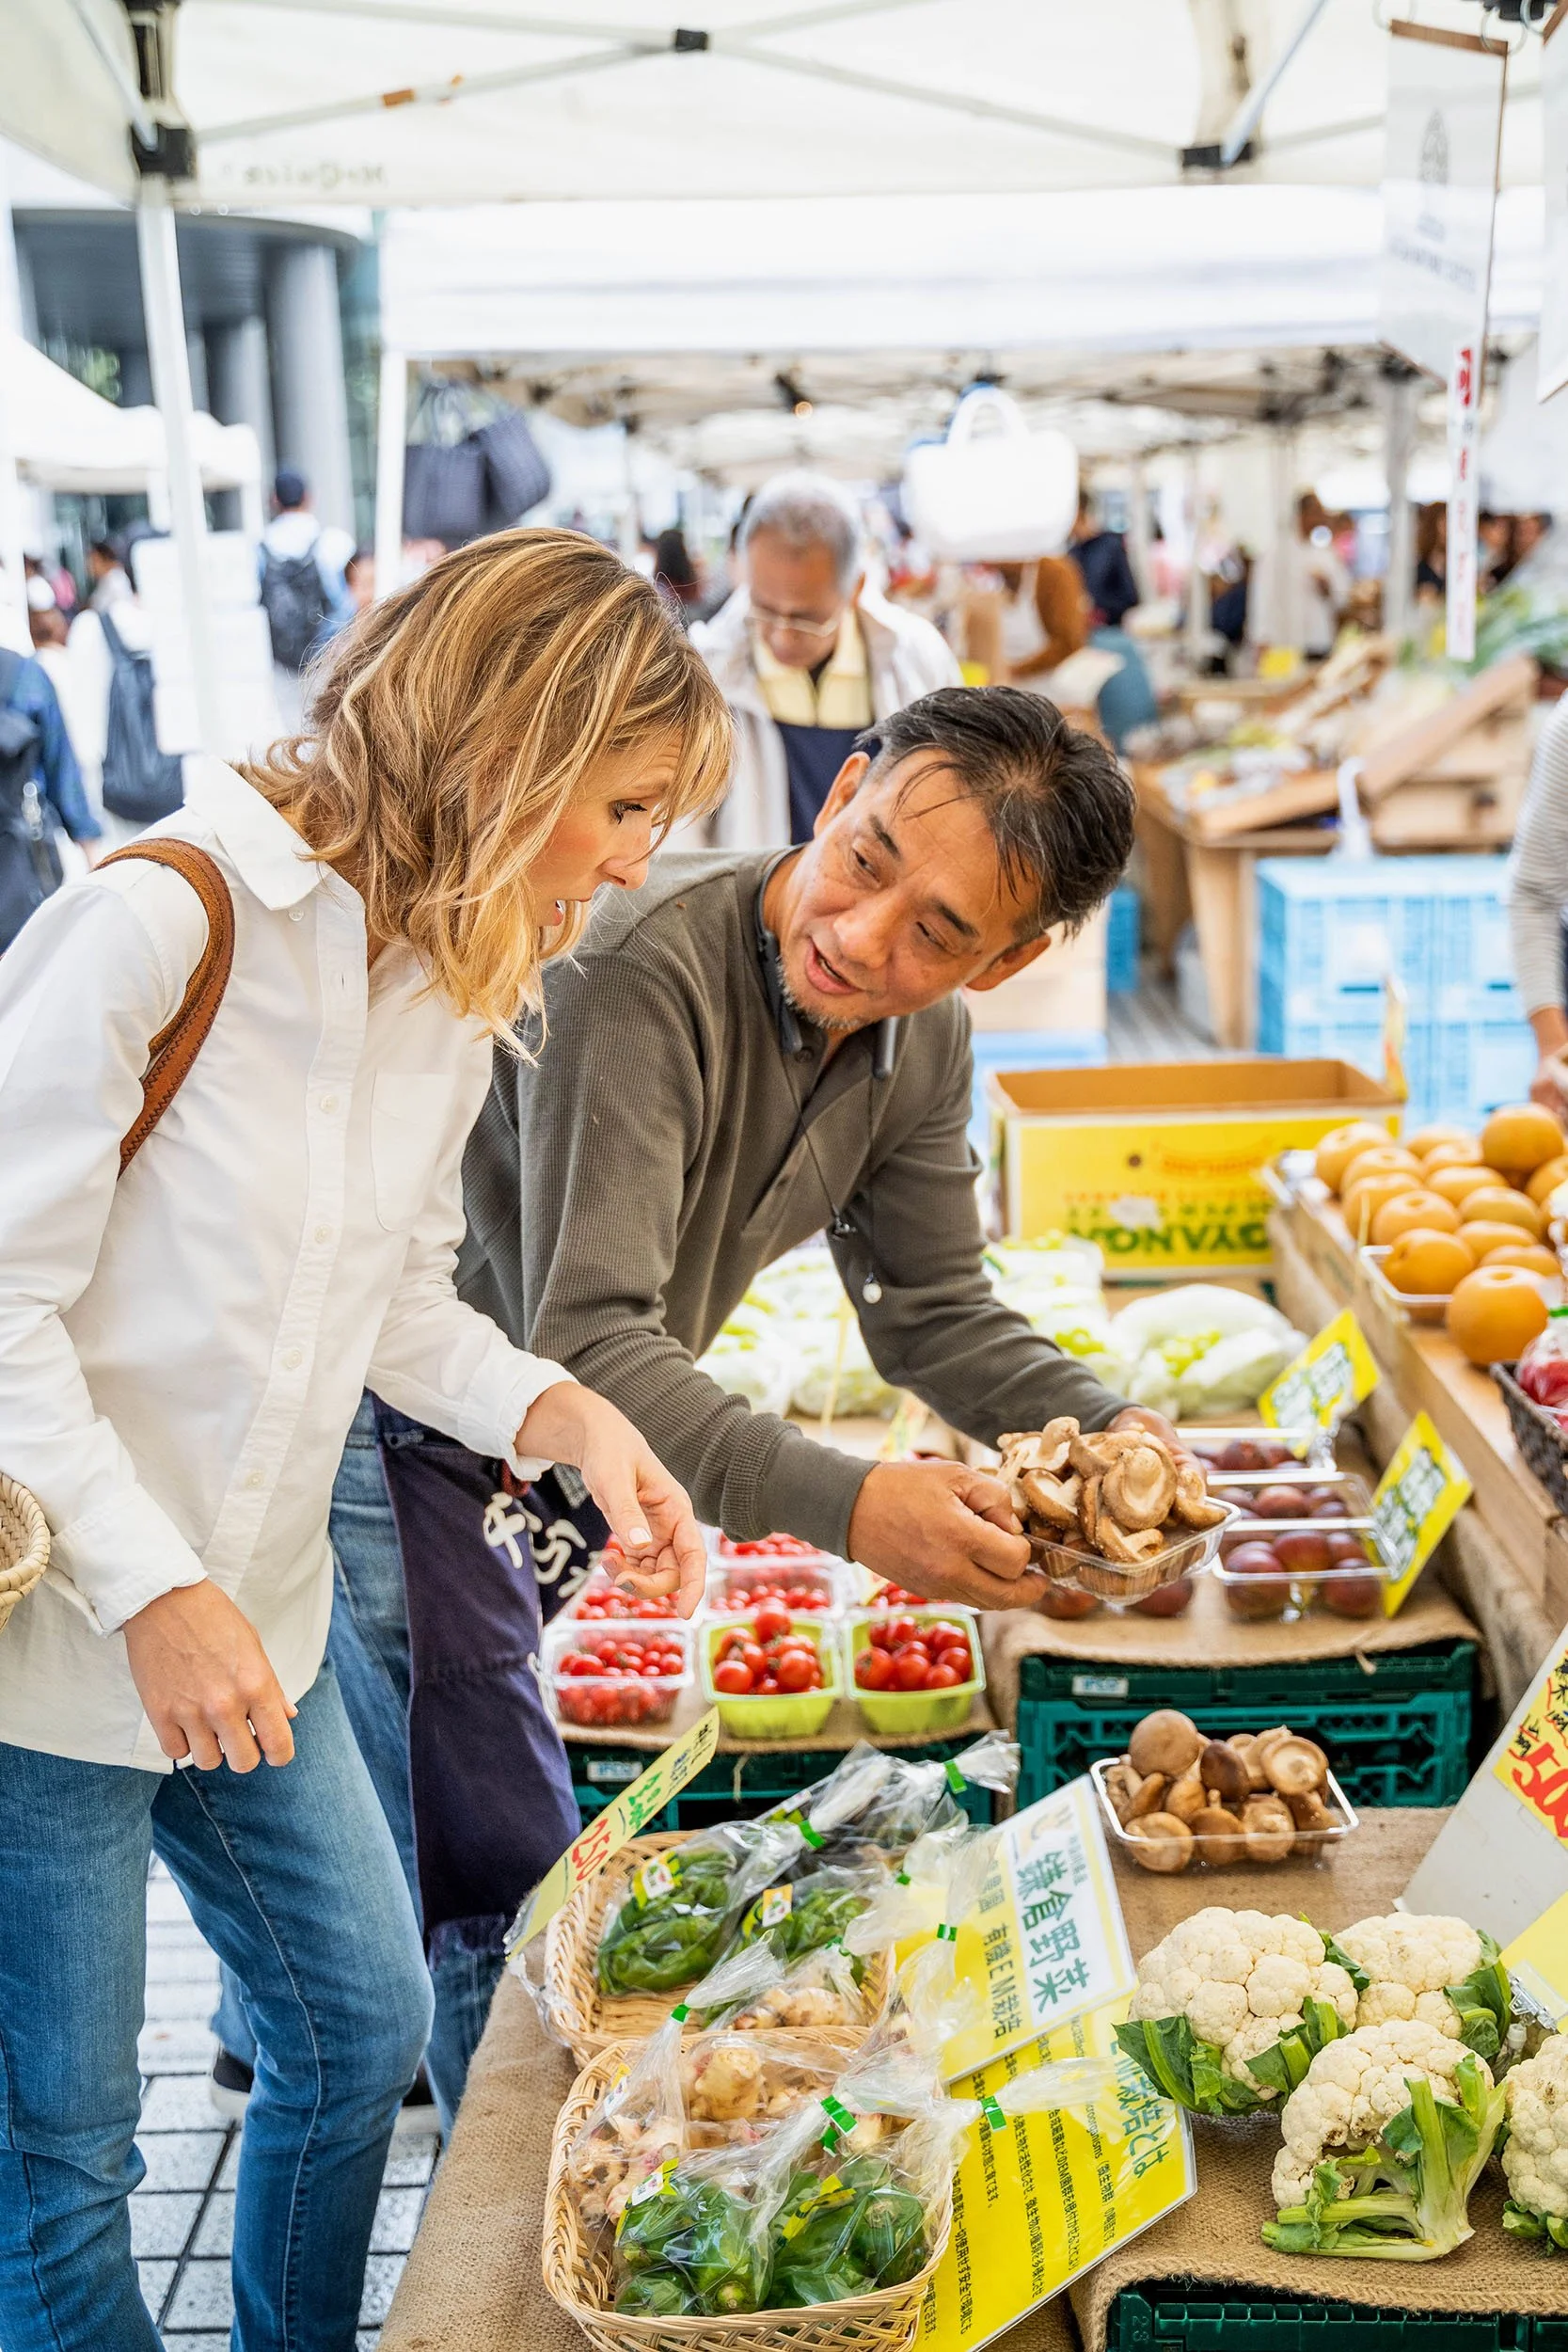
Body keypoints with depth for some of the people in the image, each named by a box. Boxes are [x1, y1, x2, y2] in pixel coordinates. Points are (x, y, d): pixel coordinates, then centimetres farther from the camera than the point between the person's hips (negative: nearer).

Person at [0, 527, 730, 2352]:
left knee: (367, 2021, 20)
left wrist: (556, 1410, -8)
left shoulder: (454, 986, 4)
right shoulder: (161, 919, -22)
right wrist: (152, 1591, -21)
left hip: (250, 1630, 8)